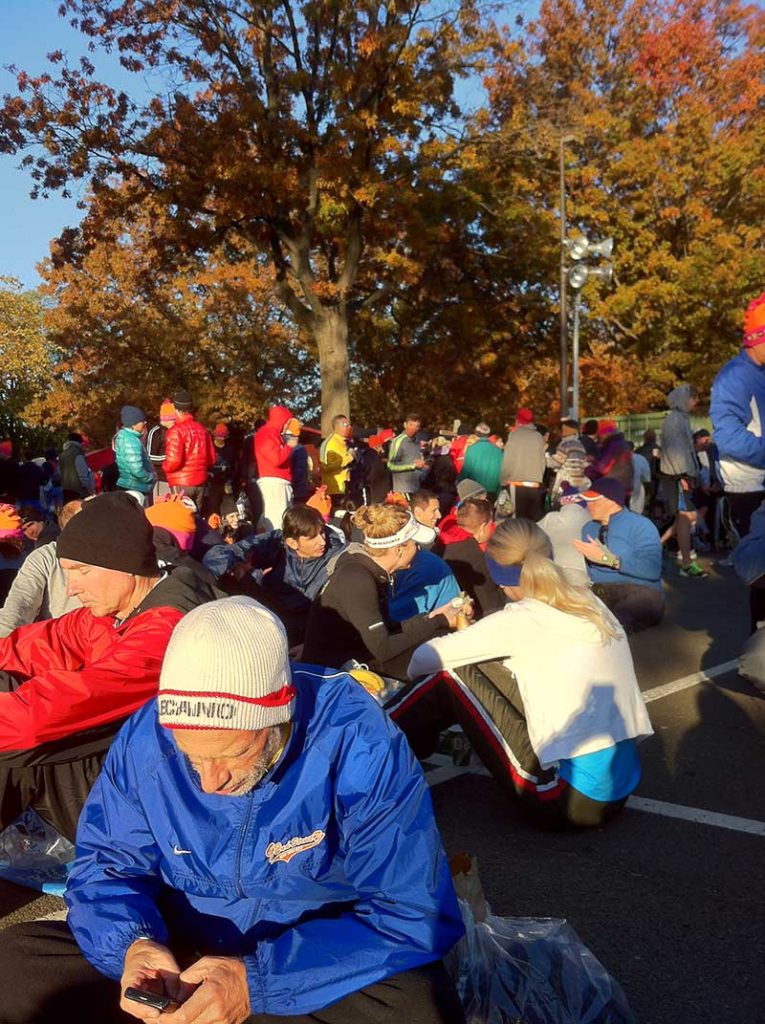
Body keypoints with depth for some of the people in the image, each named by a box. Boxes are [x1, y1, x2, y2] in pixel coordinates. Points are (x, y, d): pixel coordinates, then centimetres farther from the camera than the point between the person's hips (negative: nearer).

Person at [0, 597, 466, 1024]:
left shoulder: (360, 745, -25)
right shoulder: (146, 737, -13)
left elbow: (412, 915, -23)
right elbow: (106, 866, -1)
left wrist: (261, 980, -32)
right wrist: (132, 943, -23)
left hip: (323, 962, -2)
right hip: (178, 954, 3)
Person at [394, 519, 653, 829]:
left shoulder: (521, 619, -12)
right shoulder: (591, 604, 7)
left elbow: (425, 658, -4)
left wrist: (420, 685, 19)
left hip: (575, 797, -7)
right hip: (620, 784, 7)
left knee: (449, 673, 2)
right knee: (485, 669, 16)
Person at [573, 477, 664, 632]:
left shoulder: (641, 526, -2)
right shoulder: (588, 528, 20)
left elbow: (652, 570, -17)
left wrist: (608, 559, -16)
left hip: (638, 592, -5)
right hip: (598, 593, 5)